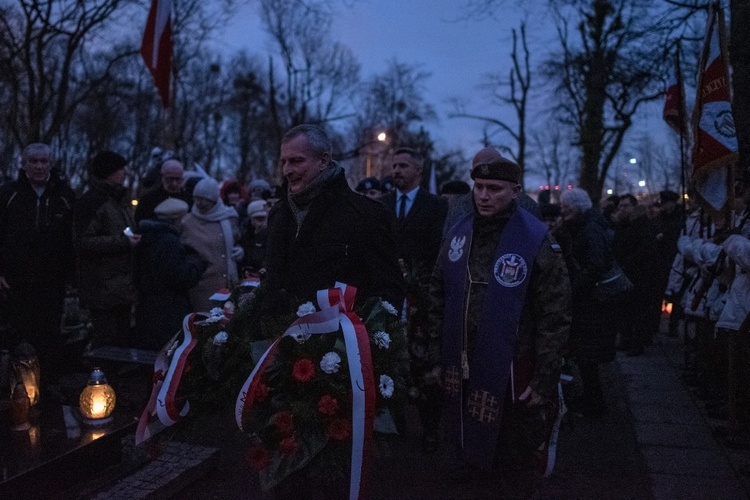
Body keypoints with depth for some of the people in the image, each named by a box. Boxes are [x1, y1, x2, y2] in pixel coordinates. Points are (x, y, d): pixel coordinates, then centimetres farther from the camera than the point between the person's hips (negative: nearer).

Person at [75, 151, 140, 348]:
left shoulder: (120, 198, 18)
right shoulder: (91, 201, -11)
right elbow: (84, 242, -20)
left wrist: (133, 239, 11)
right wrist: (123, 242, -20)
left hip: (122, 285, 9)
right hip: (103, 286, -9)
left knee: (123, 340, 14)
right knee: (105, 343, -6)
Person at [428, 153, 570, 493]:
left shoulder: (536, 240, -13)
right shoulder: (458, 233, 2)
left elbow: (554, 316, -11)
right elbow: (438, 297, 10)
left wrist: (544, 379, -11)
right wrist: (437, 353, 9)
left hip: (511, 372, -4)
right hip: (460, 369, 5)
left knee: (515, 459, 13)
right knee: (468, 446, 21)